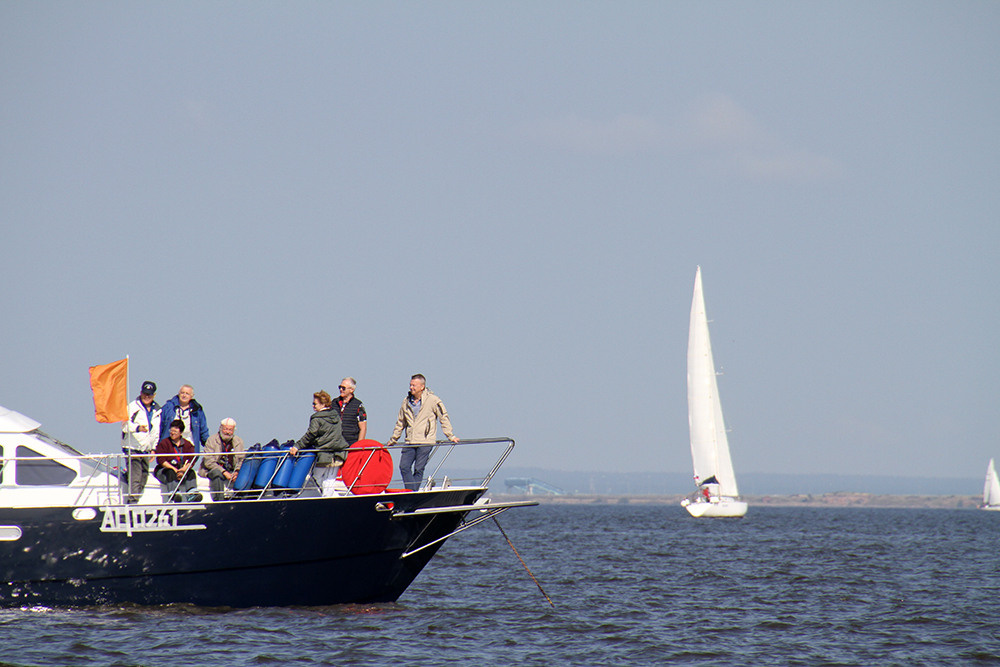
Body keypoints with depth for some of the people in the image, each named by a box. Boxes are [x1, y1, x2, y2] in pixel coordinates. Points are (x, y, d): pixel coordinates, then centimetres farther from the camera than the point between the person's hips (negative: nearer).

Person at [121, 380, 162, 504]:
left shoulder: (156, 411, 15)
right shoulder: (132, 407, -2)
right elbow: (125, 425, -11)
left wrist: (153, 448, 18)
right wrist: (137, 428, -28)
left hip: (146, 450, 6)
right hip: (132, 448, -6)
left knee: (143, 476, 8)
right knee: (135, 476, -18)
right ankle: (132, 500, -23)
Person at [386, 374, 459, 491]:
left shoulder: (433, 400, -2)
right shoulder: (406, 402, 12)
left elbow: (444, 418, 4)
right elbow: (400, 423, 22)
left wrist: (450, 436, 1)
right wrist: (392, 440, 26)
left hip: (425, 442, -5)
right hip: (410, 442, 5)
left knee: (418, 469, -4)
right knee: (404, 467, -8)